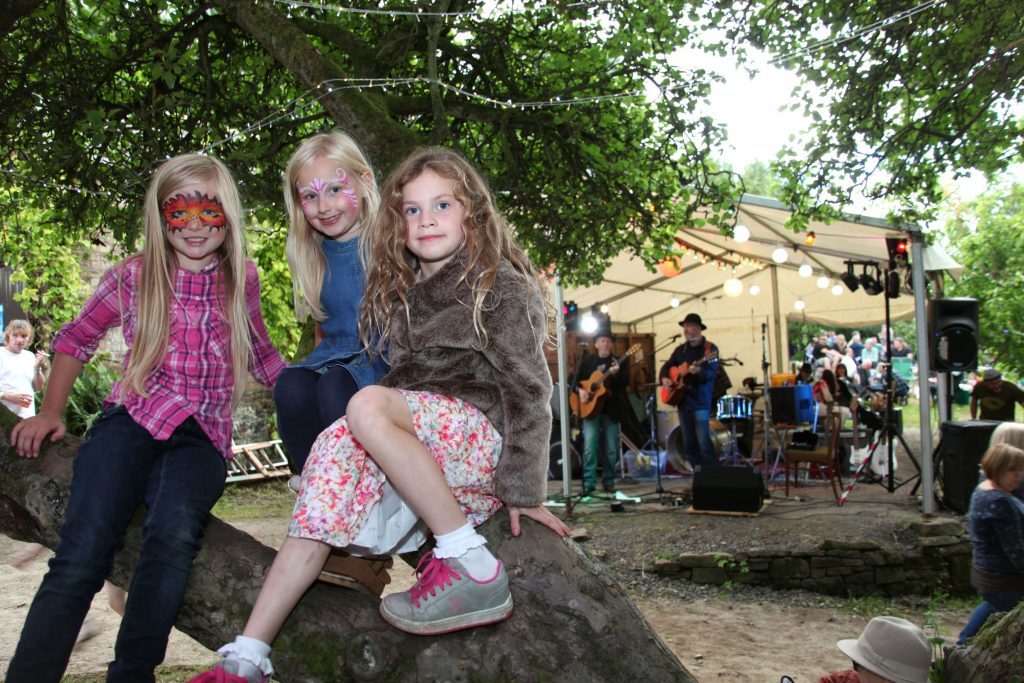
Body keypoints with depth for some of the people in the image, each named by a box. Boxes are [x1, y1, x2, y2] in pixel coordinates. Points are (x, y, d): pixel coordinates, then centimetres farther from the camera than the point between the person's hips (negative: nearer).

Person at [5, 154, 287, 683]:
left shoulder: (242, 283, 12)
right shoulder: (132, 277, 8)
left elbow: (261, 356, 27)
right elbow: (75, 339, 20)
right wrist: (49, 413, 13)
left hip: (202, 436, 1)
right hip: (132, 420, 0)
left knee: (175, 534, -32)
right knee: (82, 554, -24)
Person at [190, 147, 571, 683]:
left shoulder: (500, 286, -4)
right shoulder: (406, 291, 17)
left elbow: (528, 388, -8)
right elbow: (408, 378, 16)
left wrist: (522, 491, -12)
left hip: (484, 438, -7)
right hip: (417, 448, 7)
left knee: (367, 406, -29)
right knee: (338, 448, -20)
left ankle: (475, 571, -25)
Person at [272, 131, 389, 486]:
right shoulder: (315, 256, 12)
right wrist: (321, 361, 7)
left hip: (385, 361, -5)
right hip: (335, 359, 5)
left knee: (335, 388, -36)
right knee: (291, 385, -28)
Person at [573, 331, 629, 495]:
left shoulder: (619, 361, 6)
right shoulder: (587, 360, 8)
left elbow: (625, 382, -6)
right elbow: (576, 380, 7)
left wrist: (615, 374, -25)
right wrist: (580, 390, -13)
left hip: (612, 409, 1)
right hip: (590, 408, -1)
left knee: (611, 449, 4)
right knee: (590, 446, -11)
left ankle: (609, 482, 16)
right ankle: (589, 483, -8)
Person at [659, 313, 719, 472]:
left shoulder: (710, 349, -5)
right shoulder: (681, 349, 14)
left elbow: (712, 374, -15)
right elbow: (667, 366, 19)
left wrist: (699, 371, -36)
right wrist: (664, 378, -1)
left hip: (701, 402, -6)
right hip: (682, 400, 6)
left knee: (704, 442, -13)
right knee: (688, 444, 7)